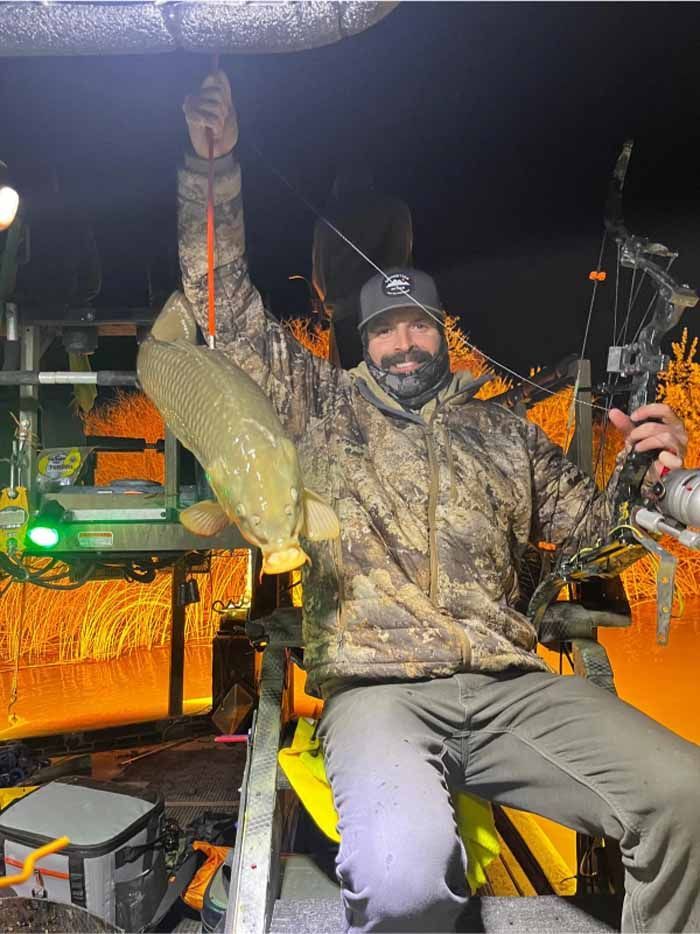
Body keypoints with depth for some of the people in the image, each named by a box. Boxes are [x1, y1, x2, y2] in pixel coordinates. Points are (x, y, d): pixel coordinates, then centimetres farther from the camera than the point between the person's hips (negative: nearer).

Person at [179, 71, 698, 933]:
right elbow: (232, 315, 13)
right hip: (378, 690, -2)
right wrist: (213, 168, 8)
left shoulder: (503, 431, 22)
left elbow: (585, 522, 22)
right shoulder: (323, 405, 16)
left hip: (507, 684, 3)